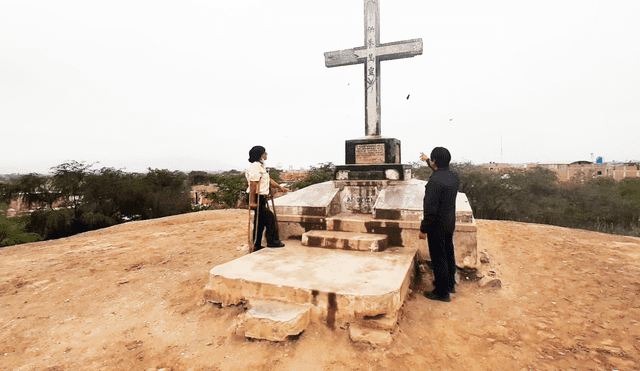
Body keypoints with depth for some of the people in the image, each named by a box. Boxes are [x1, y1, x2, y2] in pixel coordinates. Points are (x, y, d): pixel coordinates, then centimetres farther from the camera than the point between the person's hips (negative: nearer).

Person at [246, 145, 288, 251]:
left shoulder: (261, 166, 17)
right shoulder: (255, 167, -16)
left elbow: (269, 180, 23)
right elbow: (253, 184, -21)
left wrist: (280, 187, 16)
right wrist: (252, 201, -24)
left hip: (261, 198, 11)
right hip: (257, 198, -11)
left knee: (260, 222, 13)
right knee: (270, 218, -10)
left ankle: (257, 246, 21)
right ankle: (272, 241, 0)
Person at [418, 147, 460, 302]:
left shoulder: (435, 181, -27)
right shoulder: (454, 176, 1)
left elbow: (431, 209, -27)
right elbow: (442, 172, 27)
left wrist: (423, 229, -17)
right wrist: (428, 161, 39)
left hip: (437, 226, -9)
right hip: (450, 224, 9)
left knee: (438, 258, 4)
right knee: (448, 254, 21)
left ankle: (442, 292, 17)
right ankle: (450, 283, 39)